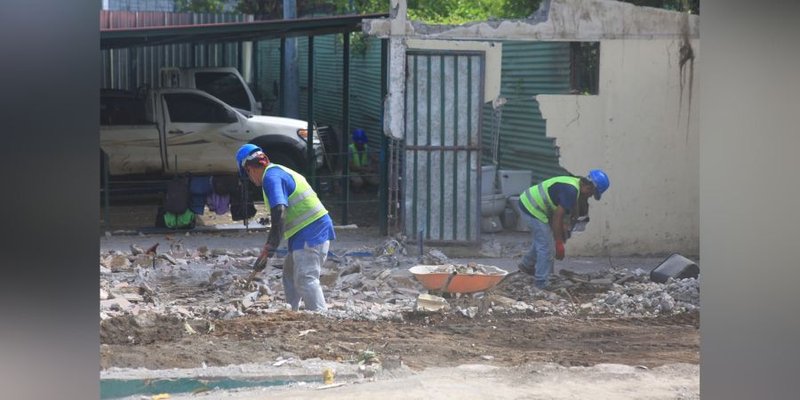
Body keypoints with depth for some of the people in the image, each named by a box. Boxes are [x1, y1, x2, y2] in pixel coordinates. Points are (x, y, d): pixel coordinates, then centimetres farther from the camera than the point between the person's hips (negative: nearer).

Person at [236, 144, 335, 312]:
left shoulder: (271, 177, -11)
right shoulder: (281, 171, 21)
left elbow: (279, 211, -24)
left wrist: (270, 247, -25)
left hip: (309, 233, -11)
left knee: (305, 279, -16)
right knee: (290, 272, 21)